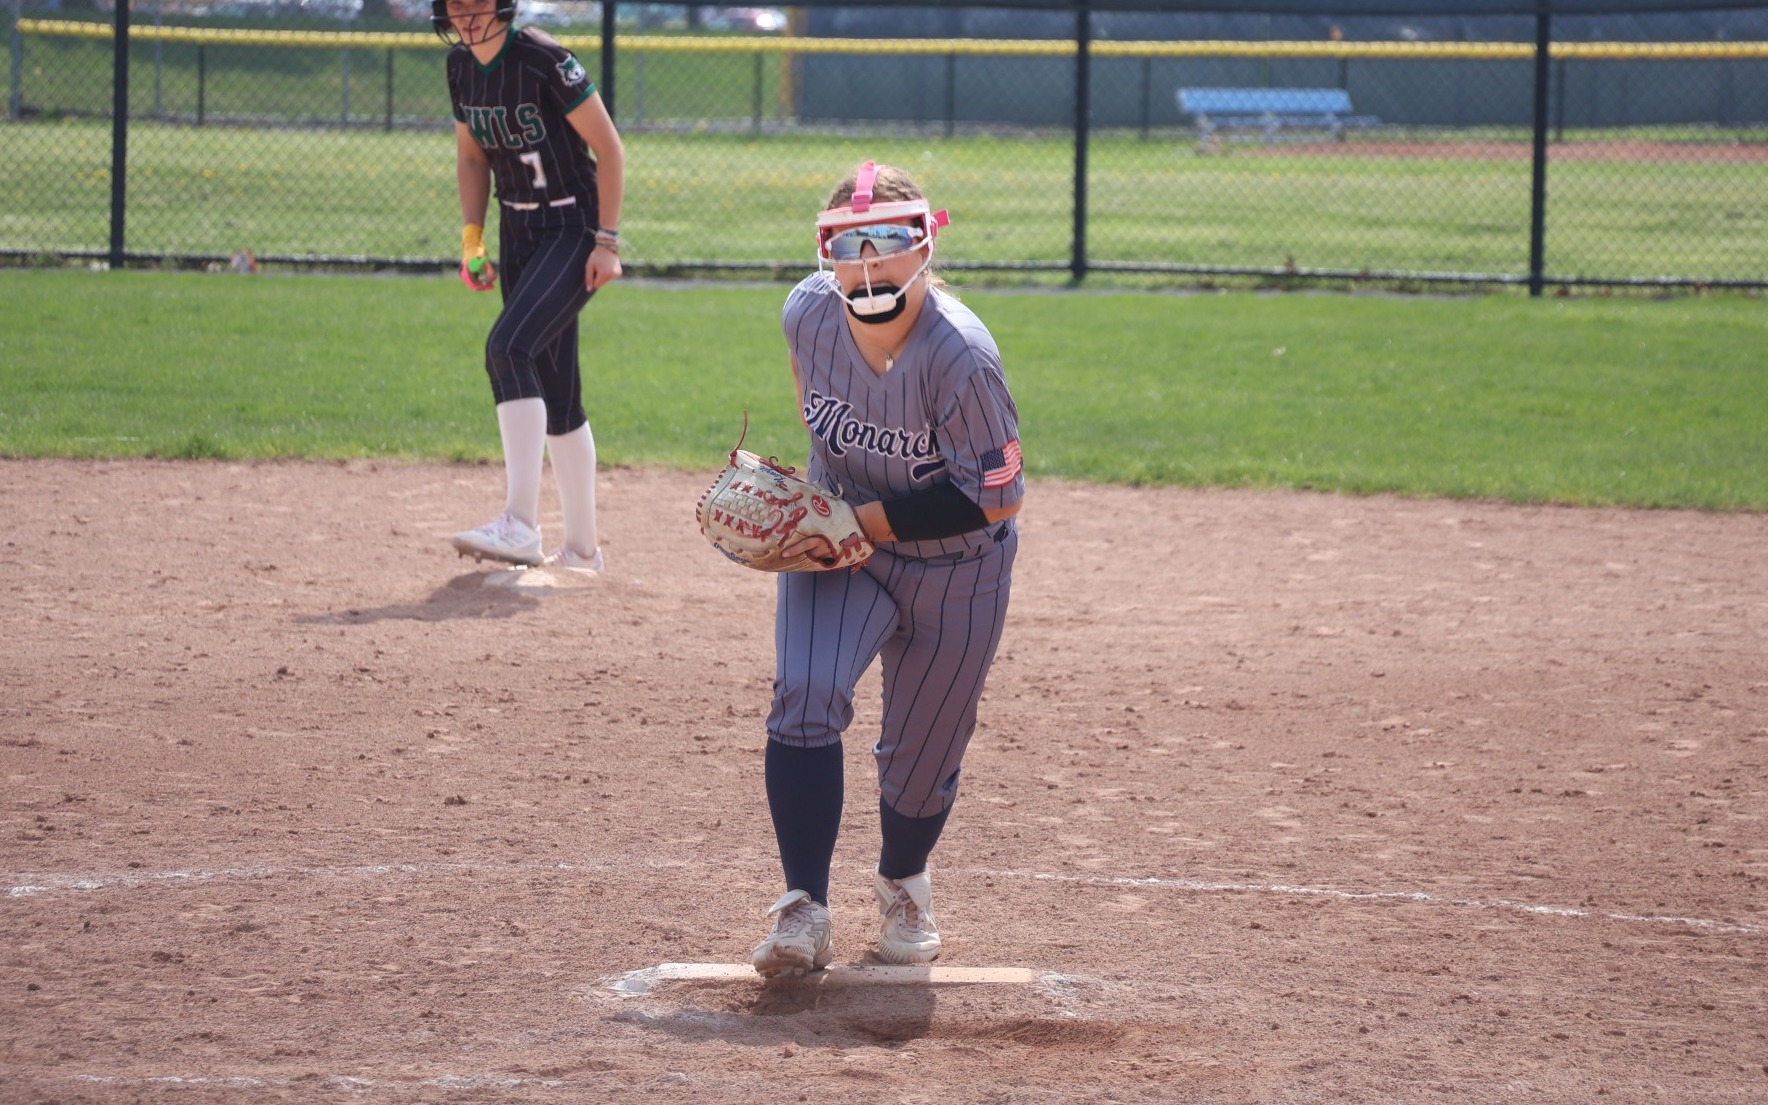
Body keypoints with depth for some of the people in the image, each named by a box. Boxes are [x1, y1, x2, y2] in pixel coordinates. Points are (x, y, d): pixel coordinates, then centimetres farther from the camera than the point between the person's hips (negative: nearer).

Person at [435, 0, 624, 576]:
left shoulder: (543, 60, -19)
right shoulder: (461, 66, 3)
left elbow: (609, 148, -15)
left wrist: (607, 241, -18)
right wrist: (472, 238, 6)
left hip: (574, 230, -8)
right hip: (518, 234, 8)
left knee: (509, 348, -26)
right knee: (553, 390, 11)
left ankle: (520, 525, -31)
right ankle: (582, 548, 20)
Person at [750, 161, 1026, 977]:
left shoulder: (959, 356, -31)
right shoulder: (807, 312, -17)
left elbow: (994, 497, -25)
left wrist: (862, 520, -26)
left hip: (953, 570, -3)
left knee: (922, 753, 9)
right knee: (805, 694, -22)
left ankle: (903, 885, 42)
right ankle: (804, 911, -19)